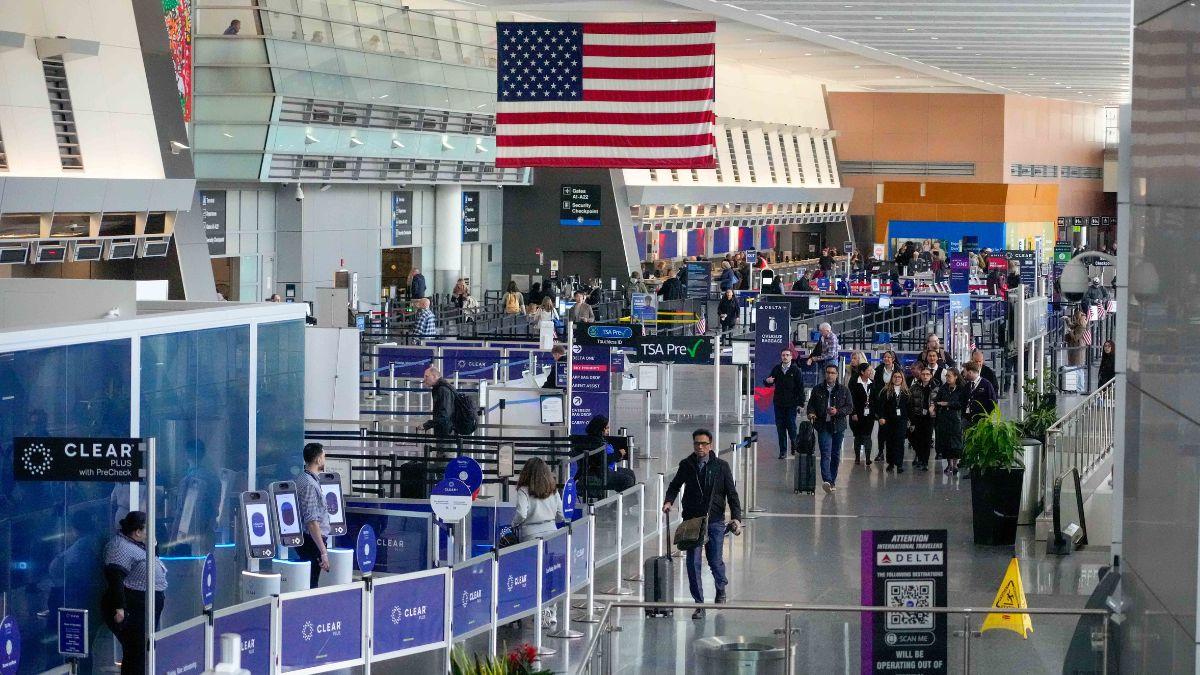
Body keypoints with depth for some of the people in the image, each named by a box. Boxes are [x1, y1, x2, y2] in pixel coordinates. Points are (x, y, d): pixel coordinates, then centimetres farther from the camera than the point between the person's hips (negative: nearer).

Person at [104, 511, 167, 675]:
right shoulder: (120, 547, -14)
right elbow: (114, 576, -25)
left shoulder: (138, 546, 18)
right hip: (132, 612, -11)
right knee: (136, 655, -12)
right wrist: (119, 607, -29)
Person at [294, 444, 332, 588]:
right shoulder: (310, 484, -17)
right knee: (310, 586, -9)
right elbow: (312, 521, -23)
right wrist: (323, 551, -23)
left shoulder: (301, 479, 14)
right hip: (312, 542, -10)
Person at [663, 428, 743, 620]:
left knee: (715, 561, 4)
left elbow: (732, 494, 0)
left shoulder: (721, 466, -1)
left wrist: (736, 518, -11)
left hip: (715, 521, -1)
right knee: (693, 563, -4)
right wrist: (669, 501, -4)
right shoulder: (686, 465, 3)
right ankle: (699, 604, 4)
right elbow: (675, 486, 17)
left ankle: (721, 588, 37)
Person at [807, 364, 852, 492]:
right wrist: (811, 413, -9)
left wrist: (837, 411, -14)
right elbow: (811, 405, 13)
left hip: (838, 426, 1)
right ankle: (826, 480, -27)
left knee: (835, 455, 8)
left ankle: (832, 481, 19)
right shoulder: (817, 390, 8)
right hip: (823, 426, -1)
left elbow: (850, 407, 3)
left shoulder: (843, 390, 5)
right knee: (825, 453, -15)